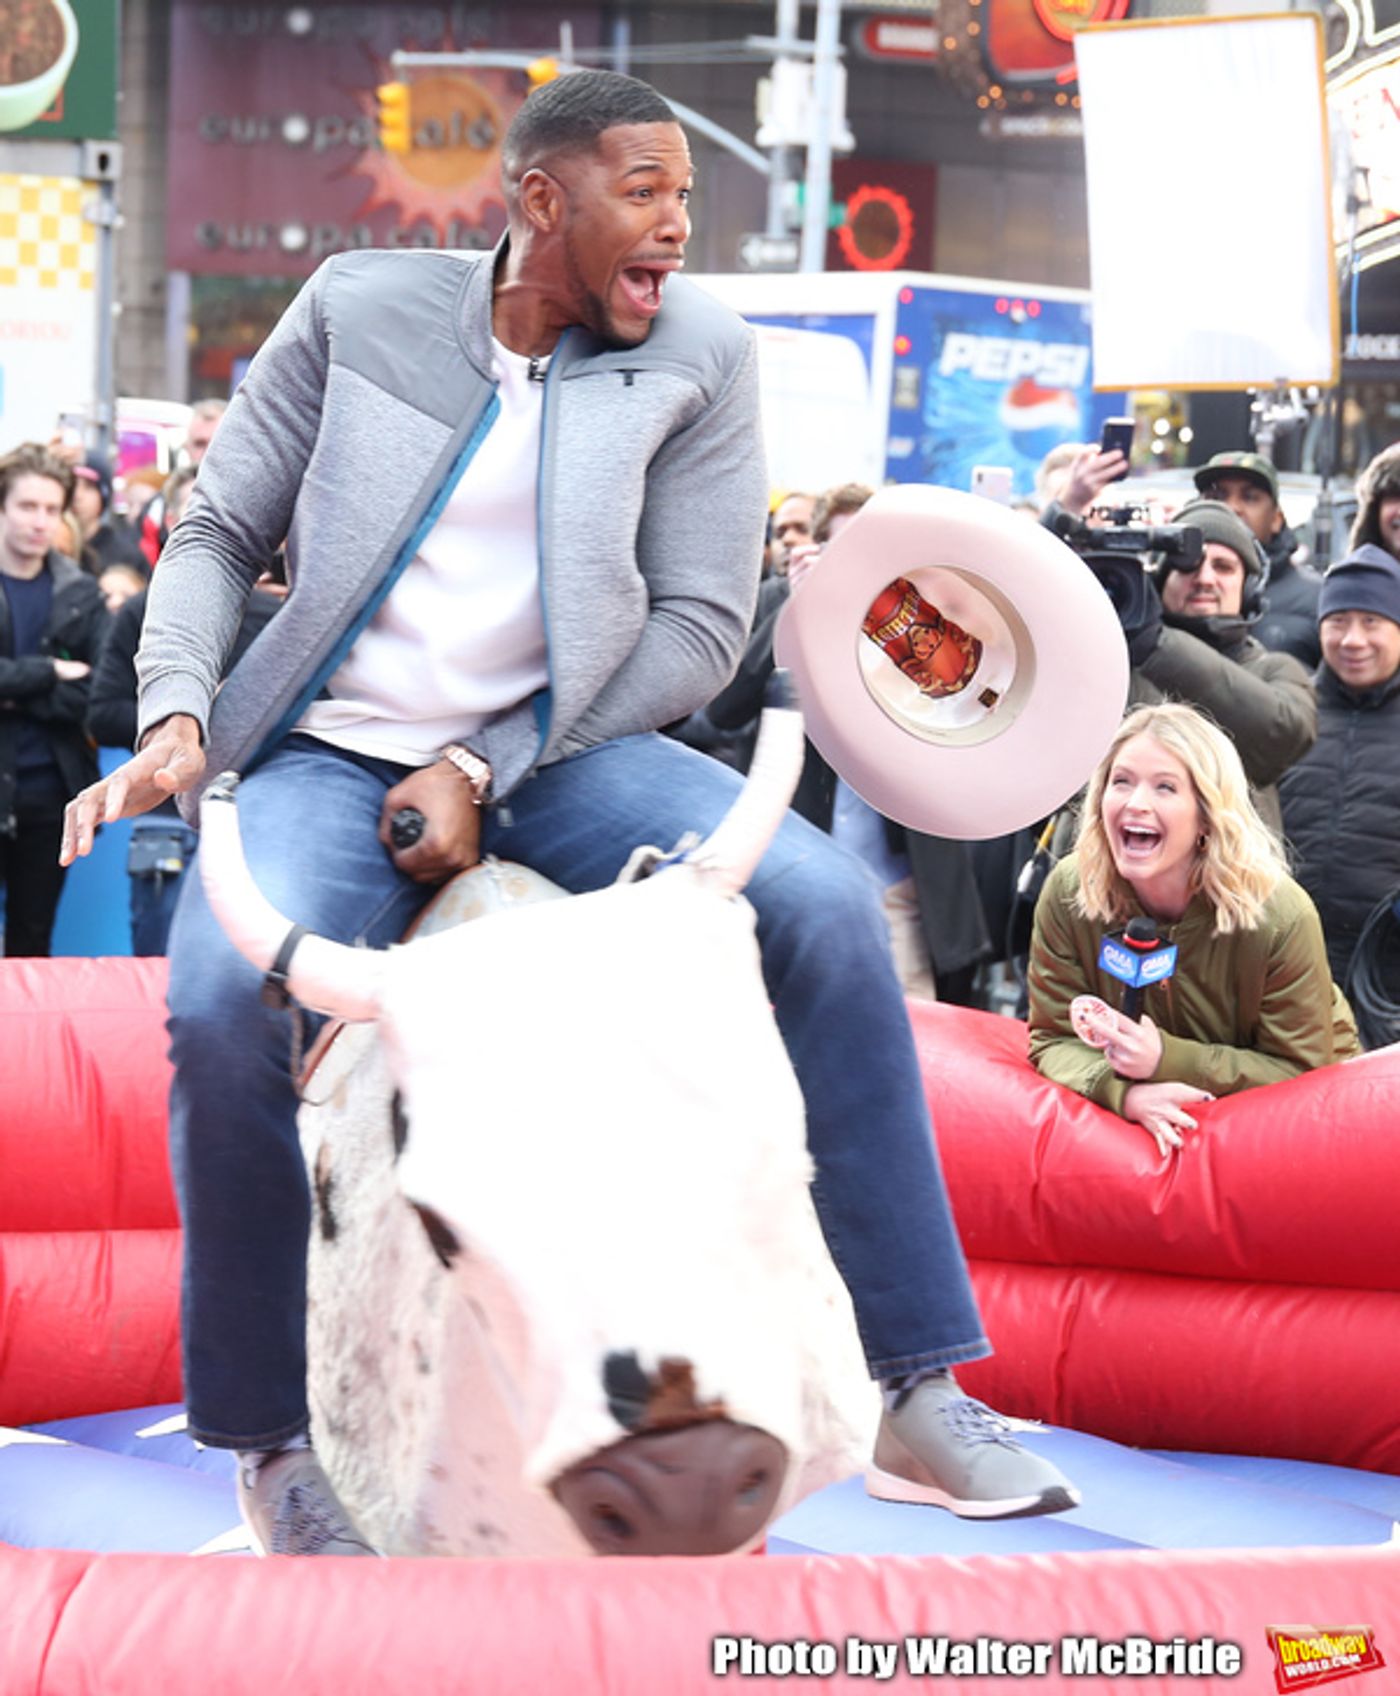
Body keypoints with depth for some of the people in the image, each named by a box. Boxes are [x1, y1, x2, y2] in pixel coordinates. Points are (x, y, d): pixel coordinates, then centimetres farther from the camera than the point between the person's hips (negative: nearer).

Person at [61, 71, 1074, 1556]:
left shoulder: (698, 356, 2)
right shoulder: (358, 310, 3)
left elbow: (701, 625, -2)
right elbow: (216, 537, 9)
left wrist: (483, 771, -11)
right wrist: (177, 716, -9)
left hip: (556, 753, 1)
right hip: (333, 761, -1)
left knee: (824, 907, -23)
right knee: (226, 1001, -31)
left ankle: (916, 1391, -15)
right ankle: (276, 1437, -8)